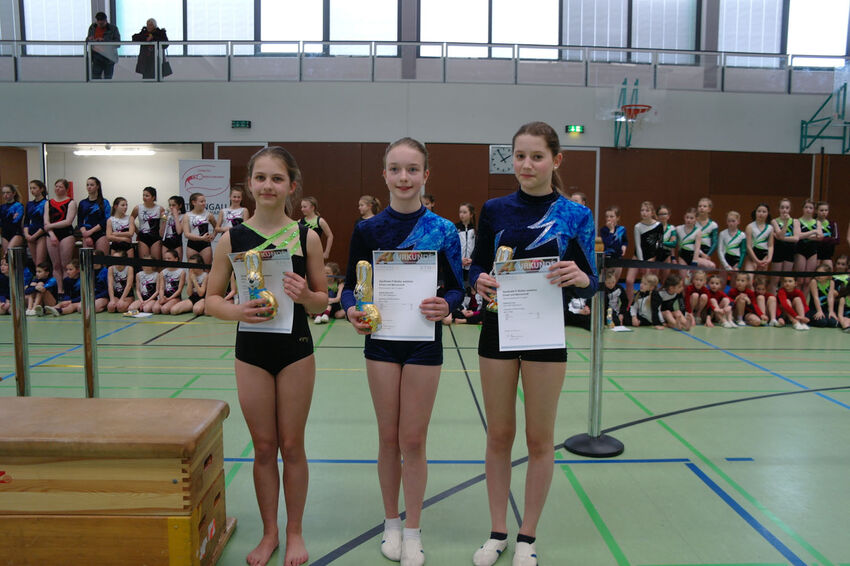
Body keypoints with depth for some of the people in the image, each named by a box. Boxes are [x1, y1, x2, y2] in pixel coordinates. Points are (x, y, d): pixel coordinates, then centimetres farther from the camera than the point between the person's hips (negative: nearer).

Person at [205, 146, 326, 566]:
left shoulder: (307, 237, -4)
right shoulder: (232, 238, -2)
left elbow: (323, 301, 0)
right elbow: (211, 299, 1)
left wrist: (305, 295, -22)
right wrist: (237, 311, -19)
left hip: (296, 350, -1)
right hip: (251, 351, 1)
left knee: (292, 445, 9)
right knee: (263, 447, 12)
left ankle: (294, 532, 28)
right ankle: (269, 532, 30)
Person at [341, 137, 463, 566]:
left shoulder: (442, 230, -5)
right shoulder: (367, 230, -1)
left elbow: (456, 287, -1)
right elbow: (350, 286, 3)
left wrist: (445, 305, -23)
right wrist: (352, 312, -18)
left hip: (424, 341, -1)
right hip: (381, 339, 2)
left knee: (413, 439, 5)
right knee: (388, 437, 11)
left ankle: (413, 531, 22)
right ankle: (391, 522, 30)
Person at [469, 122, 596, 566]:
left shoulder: (575, 215, -3)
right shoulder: (494, 210, 2)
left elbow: (589, 287, -2)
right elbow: (476, 268, 7)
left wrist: (579, 278, -25)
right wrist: (480, 281, -16)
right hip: (498, 330, 2)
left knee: (539, 439, 8)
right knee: (499, 435, 11)